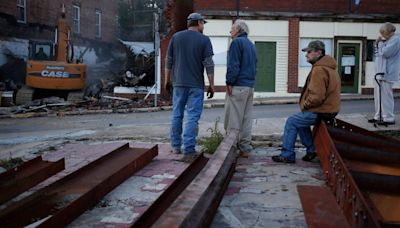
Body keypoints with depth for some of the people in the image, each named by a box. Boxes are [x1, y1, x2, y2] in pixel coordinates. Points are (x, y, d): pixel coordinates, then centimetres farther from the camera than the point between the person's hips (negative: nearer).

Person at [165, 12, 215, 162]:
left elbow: (169, 61, 6)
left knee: (177, 115, 14)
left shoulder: (176, 37, 5)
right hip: (196, 84, -3)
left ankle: (176, 146, 22)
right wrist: (211, 85, -2)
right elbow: (209, 64, -8)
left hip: (179, 83, 3)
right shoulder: (204, 40, -3)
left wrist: (167, 80, 15)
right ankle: (189, 151, -7)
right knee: (192, 117, -3)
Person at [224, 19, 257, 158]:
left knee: (233, 120, -5)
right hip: (250, 86, 9)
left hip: (238, 86, -9)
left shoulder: (237, 42, -7)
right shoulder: (251, 45, 20)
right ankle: (245, 148, 11)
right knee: (246, 119, 8)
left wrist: (229, 82, -12)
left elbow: (233, 65, -15)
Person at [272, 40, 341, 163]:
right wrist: (306, 104, 14)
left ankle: (287, 155, 5)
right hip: (329, 108, 10)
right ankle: (311, 150, 26)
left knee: (291, 122, -1)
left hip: (321, 112, -10)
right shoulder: (329, 68, 14)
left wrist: (305, 105, -9)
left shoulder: (319, 70, -21)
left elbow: (317, 96, -28)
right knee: (301, 121, 26)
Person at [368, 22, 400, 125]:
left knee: (385, 96, -9)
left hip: (386, 73, -10)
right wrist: (377, 44, 9)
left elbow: (386, 52, -21)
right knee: (378, 96, 13)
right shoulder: (388, 40, 21)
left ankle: (389, 118, -6)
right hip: (380, 73, 10)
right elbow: (378, 54, 23)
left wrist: (381, 43, -6)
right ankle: (378, 116, 21)